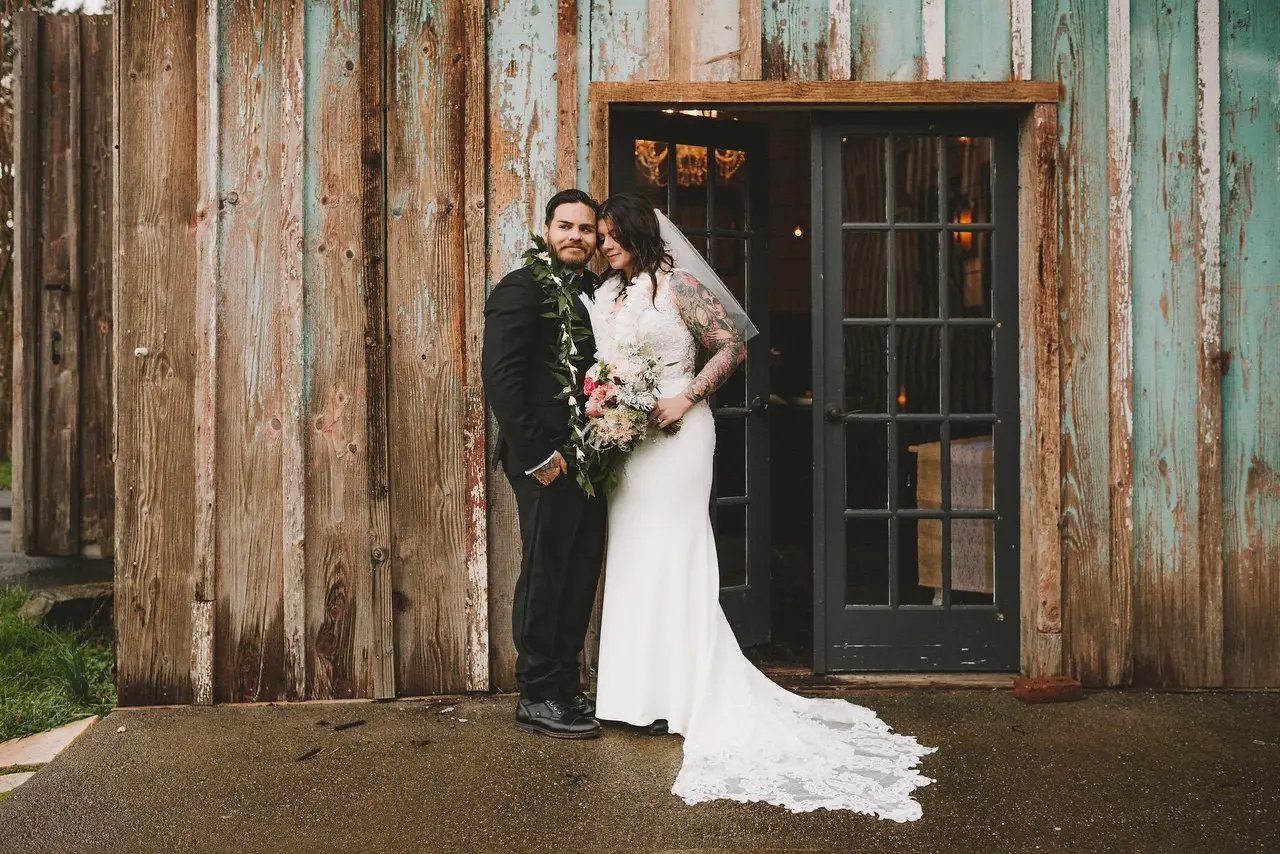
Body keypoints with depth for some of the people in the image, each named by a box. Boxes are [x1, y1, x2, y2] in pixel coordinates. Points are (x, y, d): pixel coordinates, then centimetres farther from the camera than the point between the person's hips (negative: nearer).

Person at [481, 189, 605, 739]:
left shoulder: (597, 292, 15)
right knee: (545, 575, 1)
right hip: (548, 461, -8)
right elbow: (499, 377, -16)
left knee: (581, 575, 14)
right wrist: (537, 452, -19)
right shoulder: (521, 289, -9)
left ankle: (566, 687, 27)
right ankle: (537, 698, 14)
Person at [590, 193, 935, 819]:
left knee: (670, 555, -2)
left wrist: (686, 397, -17)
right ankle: (642, 693, 18)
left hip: (673, 435, -7)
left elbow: (732, 345, -10)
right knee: (632, 555, 9)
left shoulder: (676, 285, -7)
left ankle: (674, 695, 7)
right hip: (623, 440, 7)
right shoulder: (605, 295, 13)